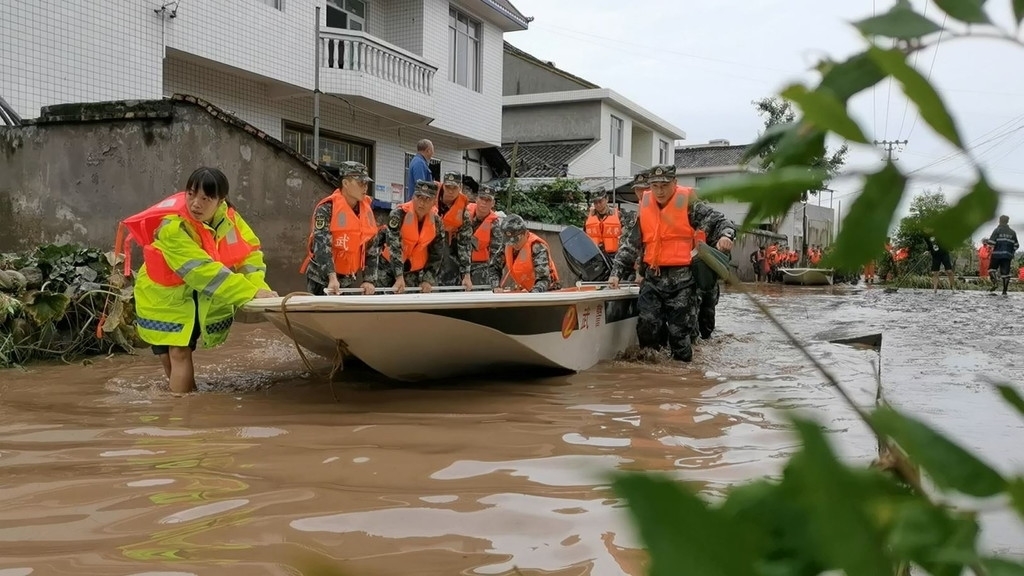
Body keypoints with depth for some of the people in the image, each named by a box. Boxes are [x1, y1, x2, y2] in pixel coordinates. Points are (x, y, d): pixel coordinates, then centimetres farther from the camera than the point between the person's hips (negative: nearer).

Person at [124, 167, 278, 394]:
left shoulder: (226, 215, -12)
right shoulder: (172, 225, -30)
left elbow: (249, 250, -10)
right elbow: (203, 271, -36)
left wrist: (259, 287, -30)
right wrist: (251, 293, -39)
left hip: (201, 299, 4)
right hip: (166, 297, -4)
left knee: (181, 352, 6)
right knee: (177, 354, -7)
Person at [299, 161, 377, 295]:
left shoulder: (366, 210, 4)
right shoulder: (327, 208, -14)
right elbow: (322, 245, -24)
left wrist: (368, 280, -3)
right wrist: (332, 277, -36)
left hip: (348, 281, 5)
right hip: (322, 279, -5)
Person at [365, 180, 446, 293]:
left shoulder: (436, 223, -6)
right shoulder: (399, 213, -21)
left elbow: (436, 255, 2)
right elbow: (393, 246, -28)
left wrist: (427, 280, -7)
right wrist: (399, 277, -35)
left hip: (413, 270, 4)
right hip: (387, 265, -4)